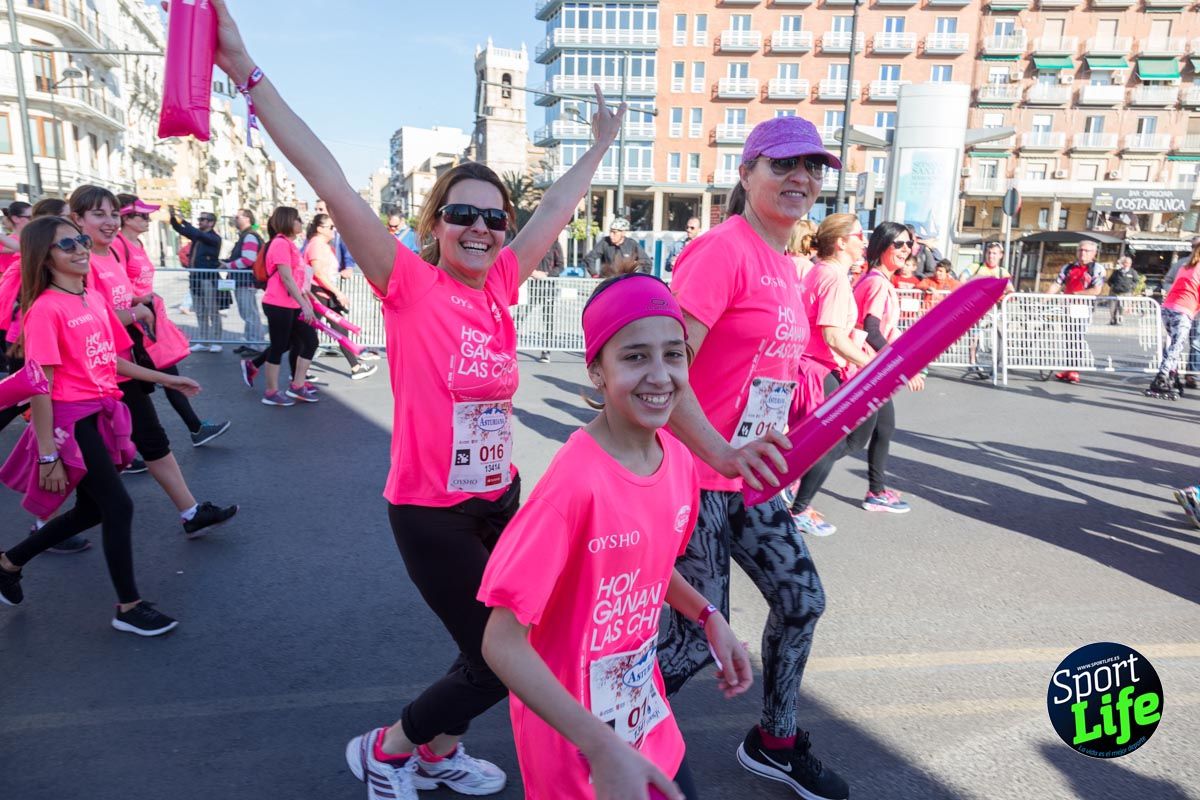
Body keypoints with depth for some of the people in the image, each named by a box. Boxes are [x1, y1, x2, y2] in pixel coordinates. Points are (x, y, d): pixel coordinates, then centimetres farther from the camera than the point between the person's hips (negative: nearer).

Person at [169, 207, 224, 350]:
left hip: (208, 279, -7)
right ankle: (204, 342, 15)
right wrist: (173, 217, -8)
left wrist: (182, 220, -22)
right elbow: (180, 230, 10)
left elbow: (198, 234, -22)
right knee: (200, 313, 10)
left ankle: (215, 342, 3)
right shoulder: (197, 236, 14)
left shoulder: (214, 238, -6)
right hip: (195, 278, 8)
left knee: (213, 312, -2)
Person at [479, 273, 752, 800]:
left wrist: (708, 617, -3)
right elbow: (502, 644, -26)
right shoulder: (576, 483, -30)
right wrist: (603, 748, -29)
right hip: (578, 740, -6)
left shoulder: (679, 460, -9)